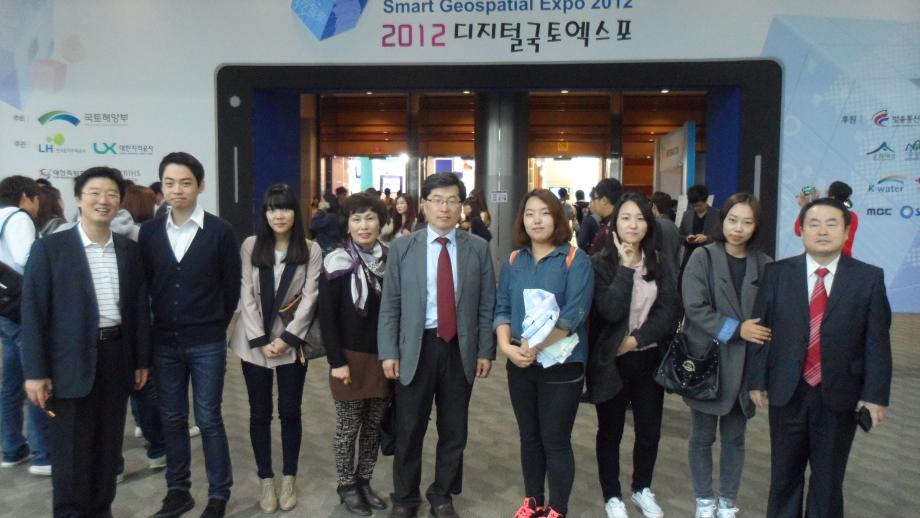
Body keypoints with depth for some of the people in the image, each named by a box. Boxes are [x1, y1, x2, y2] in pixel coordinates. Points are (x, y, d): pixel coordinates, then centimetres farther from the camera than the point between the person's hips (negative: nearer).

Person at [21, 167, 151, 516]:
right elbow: (33, 312, -7)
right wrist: (35, 371, -11)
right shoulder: (49, 248, -6)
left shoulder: (129, 250, 6)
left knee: (108, 444, 14)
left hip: (117, 357, 4)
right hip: (71, 361, -4)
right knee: (71, 449, 7)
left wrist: (142, 360, 9)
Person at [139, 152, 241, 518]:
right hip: (164, 342, 4)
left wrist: (216, 325, 3)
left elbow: (232, 285, -1)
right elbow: (146, 284, 9)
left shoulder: (220, 231, -7)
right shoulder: (149, 232, 2)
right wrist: (154, 328, 8)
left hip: (207, 343, -3)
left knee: (208, 419, 4)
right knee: (172, 419, 13)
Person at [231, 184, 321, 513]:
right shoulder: (250, 246, -2)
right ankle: (265, 479, 23)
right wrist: (260, 341, -9)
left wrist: (287, 338, -12)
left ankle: (289, 478, 23)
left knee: (290, 412, 7)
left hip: (292, 343, -1)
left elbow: (309, 298, -6)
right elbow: (246, 295, -4)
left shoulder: (311, 250, -3)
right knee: (260, 412, 9)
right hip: (254, 342, 1)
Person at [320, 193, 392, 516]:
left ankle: (364, 481, 29)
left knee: (374, 425, 12)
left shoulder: (391, 259, 3)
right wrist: (336, 361, -14)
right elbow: (327, 317, -10)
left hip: (384, 358, 4)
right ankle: (347, 486, 24)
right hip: (351, 358, -4)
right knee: (348, 426, 7)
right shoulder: (337, 262, -9)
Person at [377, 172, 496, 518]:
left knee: (454, 430, 13)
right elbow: (389, 305, 0)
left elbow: (487, 305, 3)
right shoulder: (402, 248, 0)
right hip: (416, 347, -1)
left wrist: (485, 351, 0)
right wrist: (389, 352, -6)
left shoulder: (478, 248, 1)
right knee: (409, 430, 10)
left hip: (461, 348, 1)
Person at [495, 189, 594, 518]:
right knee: (529, 438, 16)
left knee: (555, 441, 4)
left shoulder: (575, 260, -8)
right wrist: (506, 346, -12)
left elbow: (574, 313, -17)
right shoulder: (514, 261, 6)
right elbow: (502, 308, 6)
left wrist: (534, 347, -22)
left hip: (561, 364, -4)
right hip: (520, 364, 5)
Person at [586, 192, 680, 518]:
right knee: (610, 433, 11)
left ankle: (643, 490, 37)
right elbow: (611, 311, -21)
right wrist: (626, 267, -21)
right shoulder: (600, 264, -10)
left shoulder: (659, 264, 4)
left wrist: (637, 339, -14)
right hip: (612, 361, -4)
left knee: (650, 431, 14)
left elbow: (670, 310, -4)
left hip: (649, 358, 4)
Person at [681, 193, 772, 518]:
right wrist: (735, 329, -18)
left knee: (735, 437, 13)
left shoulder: (763, 264, 1)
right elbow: (694, 308, -13)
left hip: (744, 364, 2)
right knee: (702, 436, 10)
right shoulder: (702, 257, -7)